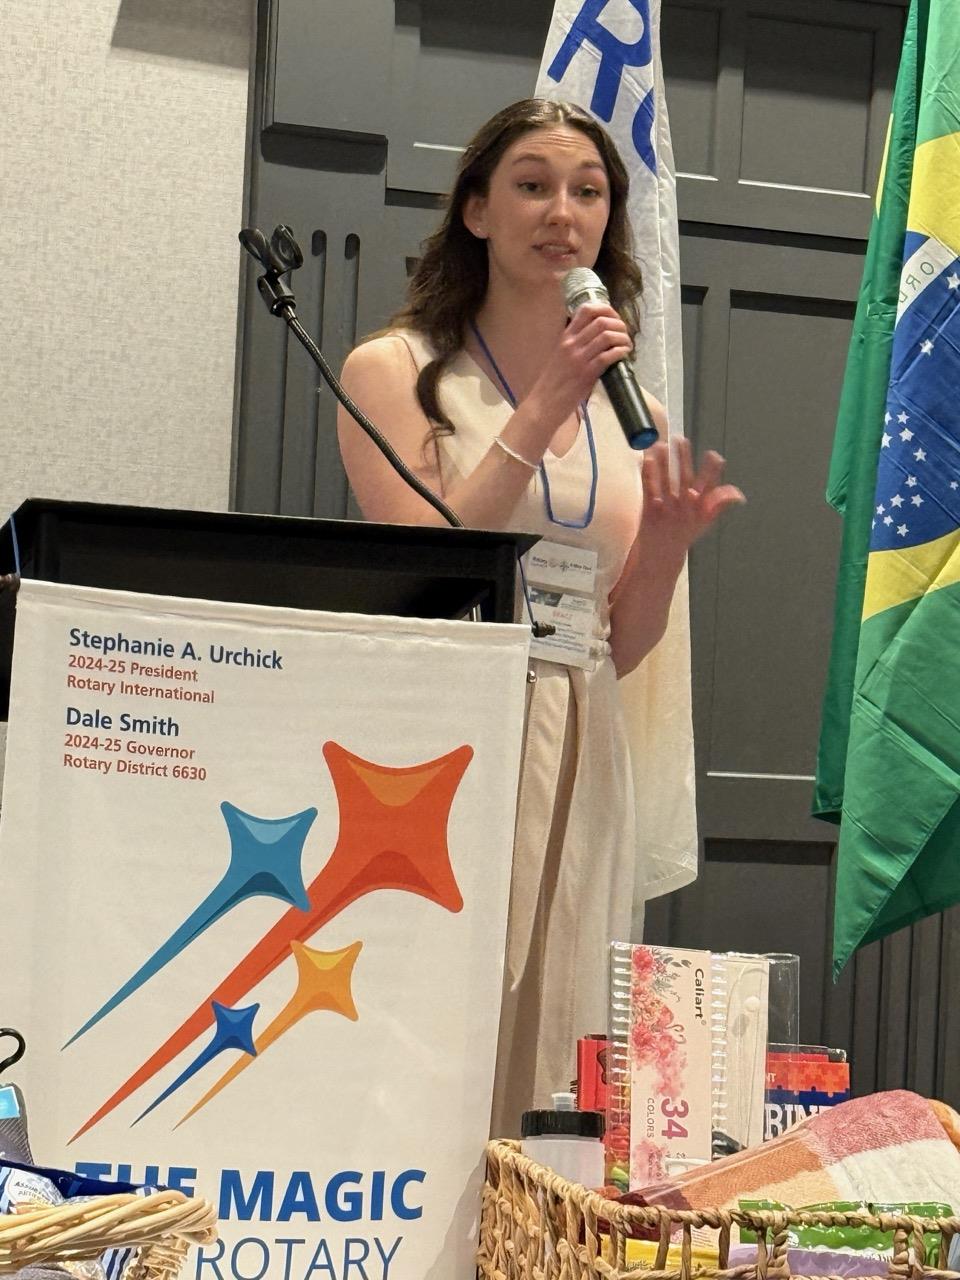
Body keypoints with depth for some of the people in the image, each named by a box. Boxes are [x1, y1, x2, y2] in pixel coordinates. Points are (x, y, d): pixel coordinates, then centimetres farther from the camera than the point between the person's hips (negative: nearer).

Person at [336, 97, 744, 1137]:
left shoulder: (631, 412, 12)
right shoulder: (394, 371, 0)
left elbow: (620, 650, 14)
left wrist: (670, 541, -5)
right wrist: (539, 414, -14)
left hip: (578, 763, 4)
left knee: (544, 1070, 6)